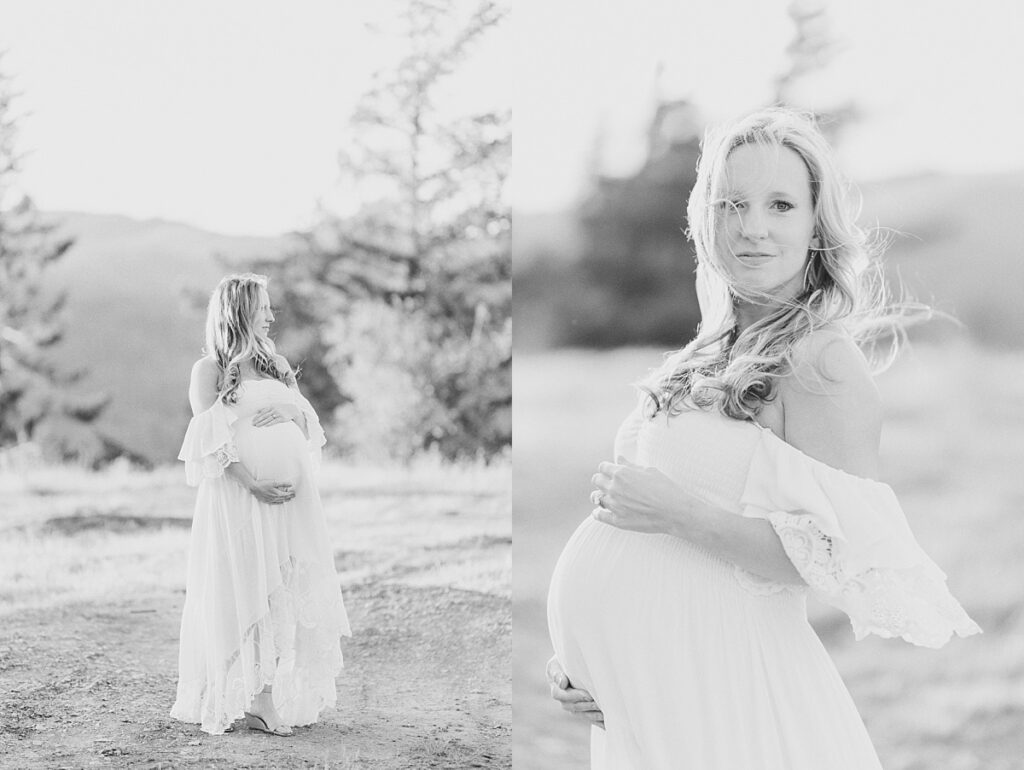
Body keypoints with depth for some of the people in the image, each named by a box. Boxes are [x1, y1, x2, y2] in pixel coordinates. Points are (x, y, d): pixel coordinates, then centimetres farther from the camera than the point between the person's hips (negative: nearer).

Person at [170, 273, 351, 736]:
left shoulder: (276, 365, 16)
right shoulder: (209, 370, 1)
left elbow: (312, 427, 17)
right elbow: (209, 440, -9)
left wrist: (292, 408, -5)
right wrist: (251, 483, -19)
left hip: (290, 494, 5)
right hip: (237, 494, -5)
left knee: (285, 592, 2)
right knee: (238, 595, -3)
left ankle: (277, 697, 5)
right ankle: (230, 700, 4)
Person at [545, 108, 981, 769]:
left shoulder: (823, 360, -13)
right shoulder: (710, 358, 8)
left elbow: (850, 560, -21)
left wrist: (674, 510, -19)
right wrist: (573, 660, 5)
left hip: (721, 700, -7)